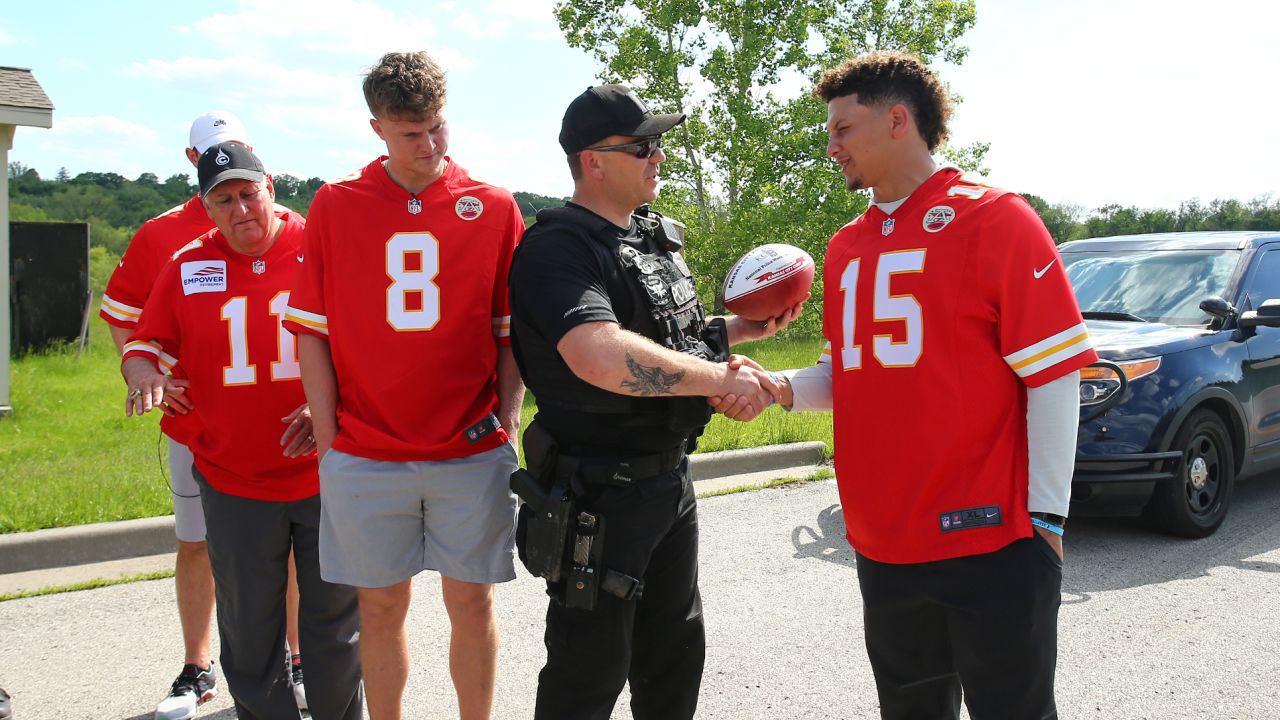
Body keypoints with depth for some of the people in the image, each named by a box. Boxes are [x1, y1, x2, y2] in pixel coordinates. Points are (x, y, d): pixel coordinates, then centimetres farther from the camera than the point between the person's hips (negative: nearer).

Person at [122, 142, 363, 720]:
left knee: (335, 622, 11)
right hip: (233, 483, 2)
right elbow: (149, 341, 12)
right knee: (249, 629, 11)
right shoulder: (188, 266, 4)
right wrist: (143, 373, -11)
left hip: (326, 474, -2)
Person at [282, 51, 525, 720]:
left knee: (472, 603, 9)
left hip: (474, 453, 0)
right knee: (381, 607, 10)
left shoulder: (494, 208, 2)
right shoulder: (334, 206, 2)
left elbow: (513, 334, 6)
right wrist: (328, 439, 0)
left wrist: (507, 422, -2)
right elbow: (312, 330, 3)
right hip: (365, 459, 0)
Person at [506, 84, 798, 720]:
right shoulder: (556, 251, -19)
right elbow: (602, 357, -37)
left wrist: (742, 329, 10)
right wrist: (724, 378, -29)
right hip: (601, 494, -9)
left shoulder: (655, 238, 11)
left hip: (671, 478, 9)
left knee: (674, 653, 22)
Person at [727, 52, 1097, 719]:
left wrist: (1045, 517, -12)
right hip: (884, 548, 6)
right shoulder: (846, 247, 11)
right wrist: (777, 388, -2)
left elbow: (1053, 374, -10)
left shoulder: (996, 220, -8)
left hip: (990, 546, -6)